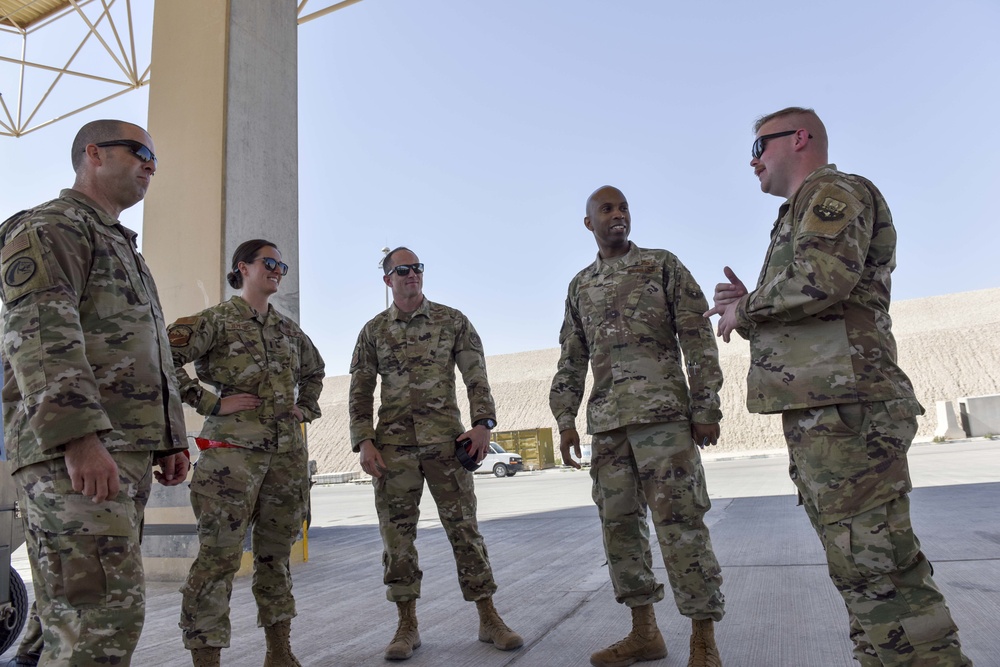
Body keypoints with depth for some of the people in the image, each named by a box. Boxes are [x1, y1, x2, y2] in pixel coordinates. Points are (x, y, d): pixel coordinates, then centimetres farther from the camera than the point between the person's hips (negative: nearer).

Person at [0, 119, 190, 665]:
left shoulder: (125, 249, 28)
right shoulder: (48, 227, 0)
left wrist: (171, 440, 19)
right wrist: (80, 435, -27)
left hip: (127, 454, 9)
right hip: (70, 453, -9)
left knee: (76, 616, 11)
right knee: (108, 613, -14)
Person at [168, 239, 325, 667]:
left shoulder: (288, 329, 16)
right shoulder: (216, 320, -3)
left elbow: (314, 369, 33)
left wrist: (305, 408, 18)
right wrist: (211, 402, -14)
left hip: (288, 453, 6)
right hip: (233, 450, -6)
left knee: (276, 552, 13)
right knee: (219, 556, -5)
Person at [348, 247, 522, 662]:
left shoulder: (453, 321, 6)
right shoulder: (373, 331, 9)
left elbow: (476, 376, 3)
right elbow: (360, 392, 8)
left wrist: (482, 424, -9)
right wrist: (364, 442, -2)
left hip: (445, 440, -1)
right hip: (393, 445, 2)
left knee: (464, 527, 1)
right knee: (397, 533, 4)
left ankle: (488, 619, 11)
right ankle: (407, 625, 16)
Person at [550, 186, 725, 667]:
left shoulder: (663, 265, 6)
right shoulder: (580, 286, 18)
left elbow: (698, 341, 0)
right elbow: (571, 360, 18)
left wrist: (706, 408, -7)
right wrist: (565, 419, 9)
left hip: (663, 411, -5)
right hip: (606, 421, 5)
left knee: (679, 519, -6)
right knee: (619, 522, 7)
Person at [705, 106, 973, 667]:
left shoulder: (832, 191, -2)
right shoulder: (805, 214, 28)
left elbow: (820, 278, -23)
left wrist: (746, 309, -8)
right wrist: (752, 309, 9)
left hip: (842, 410, -11)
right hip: (820, 411, 11)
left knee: (877, 567, -9)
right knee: (861, 563, 14)